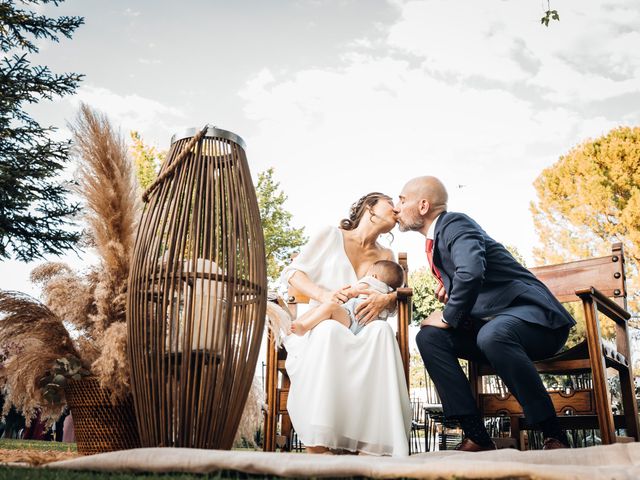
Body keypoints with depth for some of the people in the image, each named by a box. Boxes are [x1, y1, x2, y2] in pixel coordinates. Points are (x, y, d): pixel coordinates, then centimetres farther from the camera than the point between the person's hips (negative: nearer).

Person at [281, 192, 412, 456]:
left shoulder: (386, 256, 22)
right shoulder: (331, 236, 10)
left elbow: (397, 294, 8)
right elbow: (293, 273, 2)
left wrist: (385, 299, -18)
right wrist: (322, 294, -19)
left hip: (362, 333, 3)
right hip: (319, 328, -3)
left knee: (381, 330, -33)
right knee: (329, 330, -39)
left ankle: (368, 444, -38)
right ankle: (317, 444, -38)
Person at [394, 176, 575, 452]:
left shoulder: (455, 223, -13)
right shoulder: (435, 240, 15)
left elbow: (471, 272, -32)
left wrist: (448, 318, -20)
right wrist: (450, 289, 7)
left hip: (531, 314, -8)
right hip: (490, 322, 9)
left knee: (492, 334, -38)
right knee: (429, 336, -10)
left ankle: (554, 437, -21)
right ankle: (476, 436, -14)